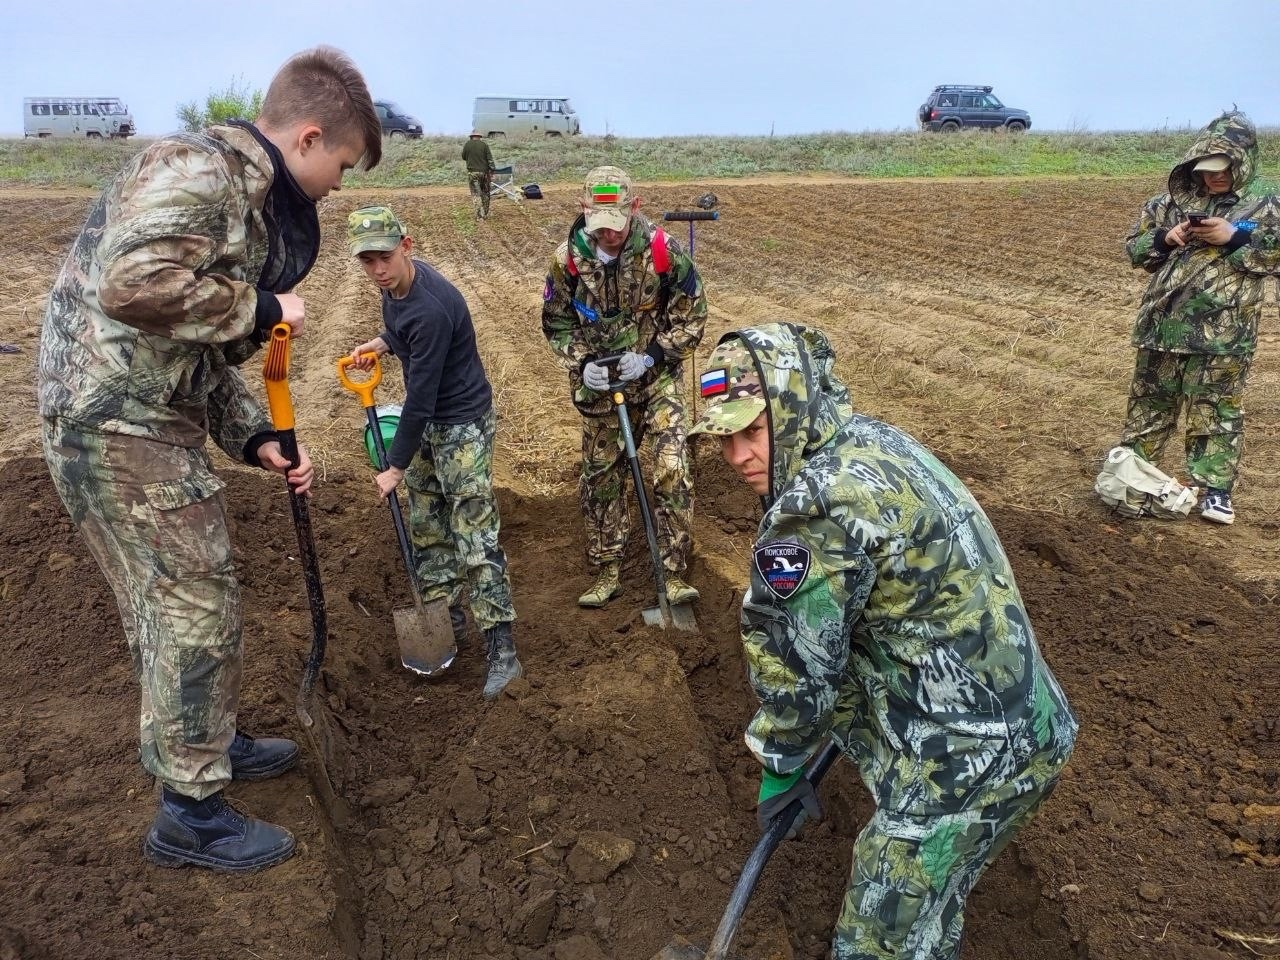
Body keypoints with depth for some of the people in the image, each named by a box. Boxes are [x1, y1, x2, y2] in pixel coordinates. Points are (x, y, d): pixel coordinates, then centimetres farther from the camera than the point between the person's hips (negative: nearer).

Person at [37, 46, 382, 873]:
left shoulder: (252, 202, 17)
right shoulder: (197, 168, -14)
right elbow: (133, 285, -30)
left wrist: (257, 440, 8)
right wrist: (260, 308, -18)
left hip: (153, 418, 10)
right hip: (117, 419, -10)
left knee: (172, 600, 20)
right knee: (196, 604, -2)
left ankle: (206, 739, 39)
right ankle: (190, 812, 12)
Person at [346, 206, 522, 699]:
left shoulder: (432, 308, -29)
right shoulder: (394, 285, 0)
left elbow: (421, 398, -25)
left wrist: (396, 467, -17)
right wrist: (378, 343, 2)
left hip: (463, 423, -9)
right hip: (426, 421, 9)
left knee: (475, 537, -11)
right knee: (427, 526, 15)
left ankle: (502, 651, -7)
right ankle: (447, 616, 31)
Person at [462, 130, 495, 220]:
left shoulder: (467, 144, -1)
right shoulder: (484, 145, 0)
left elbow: (464, 157, 11)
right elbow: (490, 159, -3)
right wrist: (491, 173, 0)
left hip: (473, 173, -1)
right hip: (484, 172, 1)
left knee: (476, 194, -2)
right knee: (485, 194, 13)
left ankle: (480, 216, -11)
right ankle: (485, 215, 20)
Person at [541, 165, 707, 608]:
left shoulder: (662, 250, -16)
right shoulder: (568, 258, -10)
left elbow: (691, 315, -7)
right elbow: (556, 323, 3)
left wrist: (651, 356, -18)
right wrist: (582, 363, -14)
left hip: (656, 377, -2)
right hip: (599, 383, 3)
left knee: (672, 470, -14)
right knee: (601, 475, 10)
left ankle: (674, 573, -1)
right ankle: (607, 571, 25)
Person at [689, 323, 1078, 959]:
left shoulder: (816, 506, -25)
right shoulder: (871, 439, 6)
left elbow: (796, 670, -14)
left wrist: (780, 763, 4)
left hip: (971, 755, -10)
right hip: (1015, 711, 10)